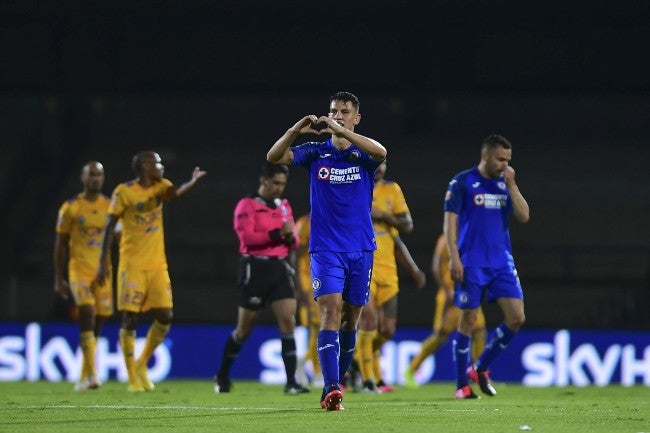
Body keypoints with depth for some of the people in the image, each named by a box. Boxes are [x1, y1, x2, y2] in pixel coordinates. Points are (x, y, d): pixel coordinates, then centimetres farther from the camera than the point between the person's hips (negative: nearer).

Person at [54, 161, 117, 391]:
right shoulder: (70, 208, -1)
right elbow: (61, 245, 4)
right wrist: (58, 279, 1)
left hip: (104, 272, 3)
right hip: (79, 270, -3)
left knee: (97, 323, 6)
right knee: (87, 316, -20)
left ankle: (84, 377, 18)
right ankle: (91, 375, -24)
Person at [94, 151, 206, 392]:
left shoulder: (160, 187, 5)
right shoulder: (124, 192, -7)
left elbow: (176, 193, -18)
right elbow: (109, 227, -6)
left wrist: (193, 182, -38)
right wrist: (103, 261, -11)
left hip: (157, 264, 5)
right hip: (132, 264, -5)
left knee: (165, 316, -1)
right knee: (130, 319, -5)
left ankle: (142, 364, 18)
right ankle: (133, 378, 3)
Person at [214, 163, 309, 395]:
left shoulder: (284, 206, 15)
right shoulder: (247, 205, -5)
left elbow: (294, 241, 17)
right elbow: (246, 236, -18)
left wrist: (291, 236, -6)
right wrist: (277, 233, -25)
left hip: (280, 268, 5)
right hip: (256, 268, -5)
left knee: (288, 321, -9)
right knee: (244, 328, 4)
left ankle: (291, 382, -12)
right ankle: (222, 376, 24)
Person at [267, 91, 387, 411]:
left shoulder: (363, 154, 1)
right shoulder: (316, 152, 3)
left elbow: (380, 152, -24)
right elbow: (274, 157, -9)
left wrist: (341, 131, -30)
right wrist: (297, 130, -23)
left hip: (361, 249, 2)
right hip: (326, 249, -2)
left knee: (351, 319, 9)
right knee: (331, 311, -17)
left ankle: (333, 386, 24)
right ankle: (331, 390, -26)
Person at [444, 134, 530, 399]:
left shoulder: (505, 184, 12)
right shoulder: (462, 183, -3)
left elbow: (523, 216, 3)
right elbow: (450, 220, -5)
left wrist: (511, 184, -4)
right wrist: (454, 257, -13)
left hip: (502, 262, 5)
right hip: (472, 264, -5)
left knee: (516, 317, -5)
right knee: (468, 320, -3)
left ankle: (481, 368, 12)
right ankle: (462, 385, 7)